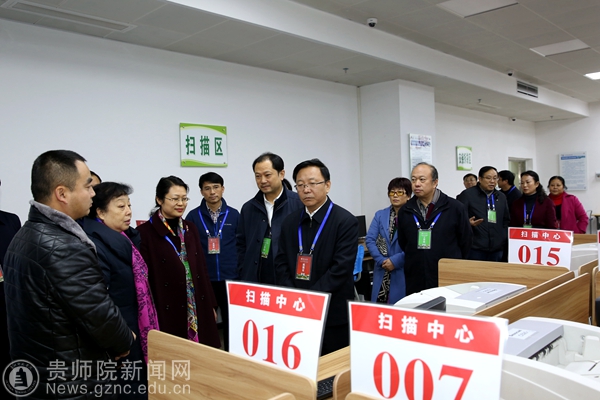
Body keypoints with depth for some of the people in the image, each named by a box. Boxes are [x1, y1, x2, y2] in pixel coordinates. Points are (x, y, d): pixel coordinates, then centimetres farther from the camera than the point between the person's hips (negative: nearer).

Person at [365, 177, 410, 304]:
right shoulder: (380, 215, 10)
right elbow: (370, 240, 2)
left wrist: (396, 260, -15)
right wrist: (382, 260, -9)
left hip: (404, 271, -3)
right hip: (382, 271, 4)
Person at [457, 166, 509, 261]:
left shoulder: (501, 197, 16)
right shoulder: (467, 194, -3)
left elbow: (506, 221, 22)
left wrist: (504, 239, 9)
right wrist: (468, 222, -24)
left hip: (497, 249, 5)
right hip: (475, 248, -5)